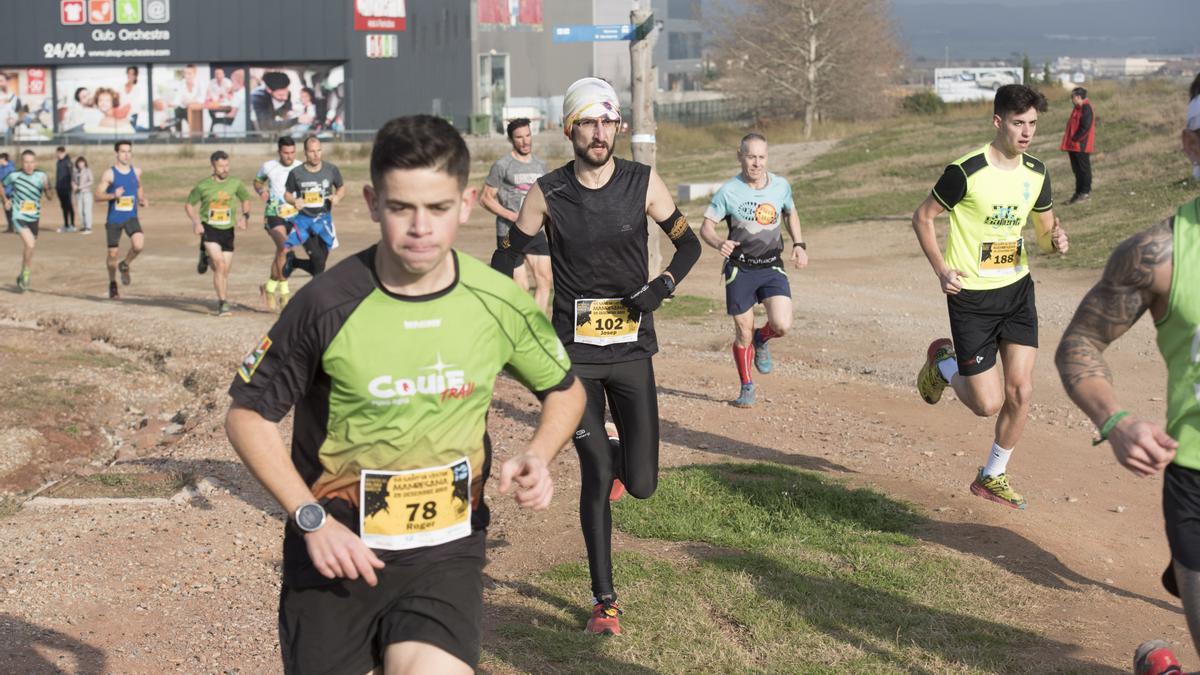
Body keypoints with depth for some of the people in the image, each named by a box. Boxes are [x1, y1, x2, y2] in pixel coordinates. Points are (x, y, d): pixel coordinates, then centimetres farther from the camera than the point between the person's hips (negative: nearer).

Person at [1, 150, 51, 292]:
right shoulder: (14, 176, -7)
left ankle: (22, 277, 39)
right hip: (19, 216, -3)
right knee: (30, 244, -24)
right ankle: (26, 274, -4)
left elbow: (50, 198, -6)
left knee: (27, 250, 17)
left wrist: (46, 187, -23)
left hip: (34, 218, 3)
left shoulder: (41, 176, -5)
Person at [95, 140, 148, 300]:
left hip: (131, 217, 2)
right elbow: (98, 196, -8)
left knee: (139, 245, -22)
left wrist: (143, 200, 6)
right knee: (113, 253, 4)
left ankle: (125, 266, 9)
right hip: (114, 219, -2)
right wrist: (113, 195, -24)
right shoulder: (109, 173, -6)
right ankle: (112, 285, 26)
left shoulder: (136, 172, 5)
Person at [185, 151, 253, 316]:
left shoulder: (235, 183, 1)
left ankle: (224, 302, 24)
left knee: (225, 271, 7)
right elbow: (189, 204, 7)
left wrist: (244, 216, 0)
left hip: (227, 230, 3)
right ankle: (223, 303, -17)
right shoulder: (203, 186, -5)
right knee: (219, 265, -20)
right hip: (209, 229, -3)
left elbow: (246, 200, 18)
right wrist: (196, 222, -8)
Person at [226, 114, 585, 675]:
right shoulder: (327, 304, -13)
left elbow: (564, 390, 12)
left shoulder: (499, 305, -6)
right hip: (336, 550, 0)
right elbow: (248, 416, -3)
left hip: (445, 550, 1)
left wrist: (537, 456, -8)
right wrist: (312, 520, -12)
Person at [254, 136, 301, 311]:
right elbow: (257, 181, 15)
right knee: (284, 248, -24)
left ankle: (270, 288, 30)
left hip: (294, 216, 3)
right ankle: (284, 291, -14)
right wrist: (261, 190, -7)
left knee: (280, 254, 10)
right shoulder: (268, 166, -3)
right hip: (274, 215, -3)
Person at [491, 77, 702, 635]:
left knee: (641, 483, -1)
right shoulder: (548, 193, -4)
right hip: (574, 352, -1)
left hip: (631, 348, 1)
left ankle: (616, 459, 39)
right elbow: (506, 258, 7)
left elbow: (688, 244, 8)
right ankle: (604, 599, 13)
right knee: (596, 476, -2)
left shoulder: (642, 183, -2)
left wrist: (663, 286, -12)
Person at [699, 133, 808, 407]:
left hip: (772, 266, 2)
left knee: (782, 325, -17)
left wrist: (799, 245, 7)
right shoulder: (729, 191, -10)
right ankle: (747, 387, 26)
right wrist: (719, 243, -27)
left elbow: (791, 214, 20)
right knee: (743, 334, 4)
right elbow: (706, 227, -6)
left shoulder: (781, 186, 1)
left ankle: (761, 340, 20)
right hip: (739, 269, -2)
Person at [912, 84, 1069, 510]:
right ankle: (943, 363, 29)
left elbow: (1046, 228, 15)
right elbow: (922, 218, -6)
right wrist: (941, 270, -16)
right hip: (972, 297, -5)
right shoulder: (966, 172, -17)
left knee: (1021, 391, -2)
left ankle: (993, 477, 18)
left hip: (1017, 289, 5)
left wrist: (1055, 240, -10)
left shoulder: (1036, 173, 2)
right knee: (988, 404, -4)